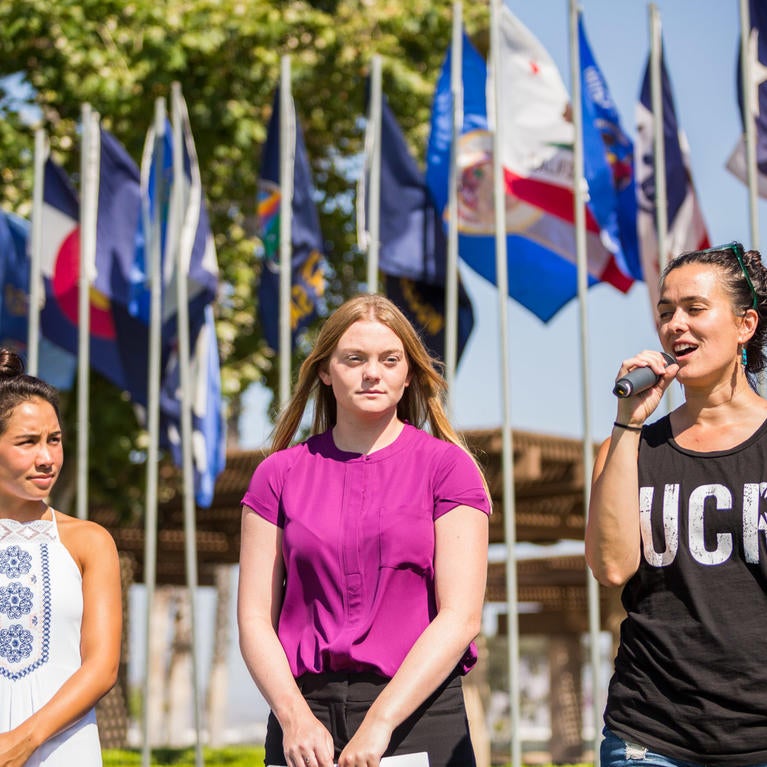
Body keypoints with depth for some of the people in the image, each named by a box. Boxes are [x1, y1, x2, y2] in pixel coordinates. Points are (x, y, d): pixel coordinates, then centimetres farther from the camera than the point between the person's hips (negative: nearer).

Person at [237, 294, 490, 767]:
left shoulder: (447, 466, 1)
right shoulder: (280, 474, 7)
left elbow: (461, 617, -7)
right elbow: (255, 617, 4)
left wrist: (380, 721, -14)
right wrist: (295, 718, -10)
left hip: (418, 713, -1)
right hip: (306, 712, 1)